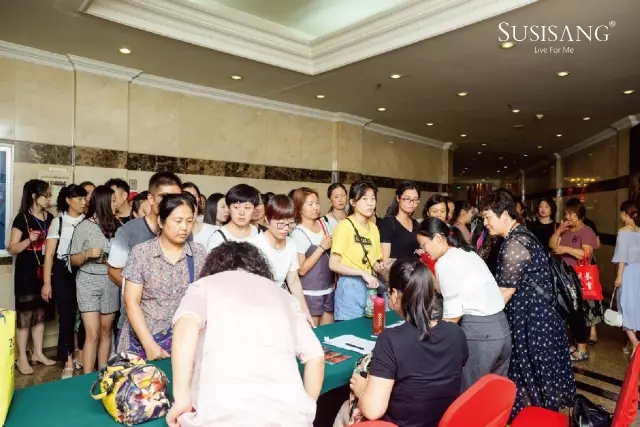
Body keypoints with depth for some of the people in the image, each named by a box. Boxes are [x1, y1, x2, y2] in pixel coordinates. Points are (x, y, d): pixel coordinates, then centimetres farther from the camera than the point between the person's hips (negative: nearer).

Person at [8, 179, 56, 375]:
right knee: (25, 314, 1)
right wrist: (29, 240, -26)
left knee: (40, 313, 13)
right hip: (26, 272, -6)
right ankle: (22, 358, 12)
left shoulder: (50, 218, 7)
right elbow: (12, 249, -12)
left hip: (44, 271, 6)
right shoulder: (22, 218, -10)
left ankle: (38, 353, 24)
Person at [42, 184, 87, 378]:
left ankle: (78, 354, 26)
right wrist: (47, 283, -6)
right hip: (63, 273, -2)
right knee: (66, 316, 3)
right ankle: (68, 362, 14)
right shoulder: (58, 222, -2)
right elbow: (49, 254, -3)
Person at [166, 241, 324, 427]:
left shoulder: (204, 286, 18)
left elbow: (187, 323, -5)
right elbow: (315, 356, 17)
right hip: (289, 412, 3)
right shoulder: (283, 295, 25)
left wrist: (182, 397, -4)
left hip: (224, 412, -3)